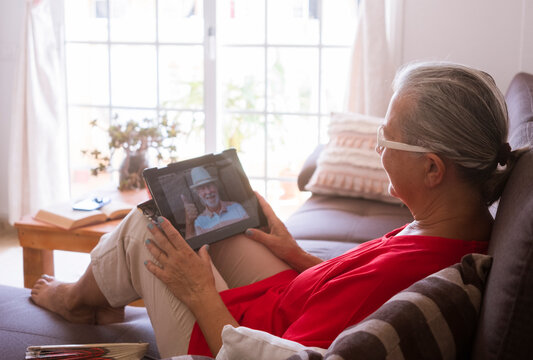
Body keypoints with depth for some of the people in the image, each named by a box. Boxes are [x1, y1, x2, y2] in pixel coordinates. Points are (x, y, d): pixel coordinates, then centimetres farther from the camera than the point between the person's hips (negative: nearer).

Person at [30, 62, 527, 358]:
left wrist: (199, 292, -19)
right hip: (297, 313, 8)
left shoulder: (395, 272, -40)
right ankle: (109, 301, 33)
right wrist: (298, 257, 8)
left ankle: (78, 296, 35)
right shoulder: (474, 227, -12)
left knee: (144, 229, 1)